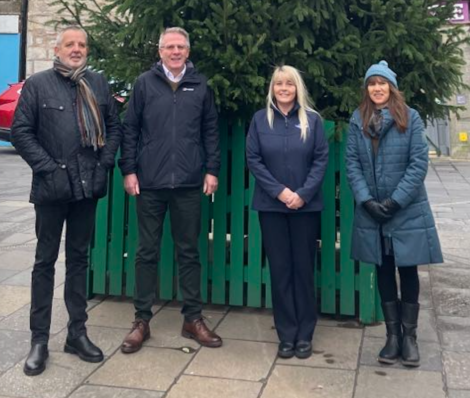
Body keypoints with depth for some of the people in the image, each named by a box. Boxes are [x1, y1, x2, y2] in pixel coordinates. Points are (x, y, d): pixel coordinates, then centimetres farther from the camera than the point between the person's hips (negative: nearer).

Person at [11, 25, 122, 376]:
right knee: (45, 261, 5)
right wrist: (47, 168, -12)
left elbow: (114, 127, 11)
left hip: (88, 186, 3)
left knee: (79, 258, 12)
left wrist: (105, 164, -1)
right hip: (52, 187, -3)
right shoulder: (38, 84, -1)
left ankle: (78, 333, 21)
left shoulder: (98, 83, 10)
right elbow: (21, 132, -4)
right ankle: (39, 340, 13)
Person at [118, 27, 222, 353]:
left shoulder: (200, 86, 7)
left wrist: (212, 169, 1)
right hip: (150, 182, -1)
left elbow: (211, 130, 8)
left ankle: (193, 319, 20)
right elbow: (130, 129, 3)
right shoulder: (145, 83, 4)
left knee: (189, 251, 9)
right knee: (147, 252, 6)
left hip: (189, 183, 1)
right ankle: (142, 320, 17)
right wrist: (129, 170, -3)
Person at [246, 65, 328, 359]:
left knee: (304, 268, 4)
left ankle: (305, 335, 15)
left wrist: (303, 194, -13)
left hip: (306, 206, 0)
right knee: (280, 270, 4)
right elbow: (253, 159, -1)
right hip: (271, 206, 1)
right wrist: (279, 191, -11)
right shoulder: (260, 119, 4)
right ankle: (286, 335, 14)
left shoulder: (312, 119, 3)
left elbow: (322, 159, -1)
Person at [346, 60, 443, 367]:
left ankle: (410, 336, 18)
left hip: (407, 210, -2)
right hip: (371, 211, 2)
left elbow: (420, 162, -8)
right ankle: (393, 335, 20)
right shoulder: (358, 120, 4)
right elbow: (352, 163, -1)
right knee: (384, 271, 10)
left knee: (407, 270, 6)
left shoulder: (410, 117, -3)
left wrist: (396, 200, -14)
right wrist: (366, 200, -12)